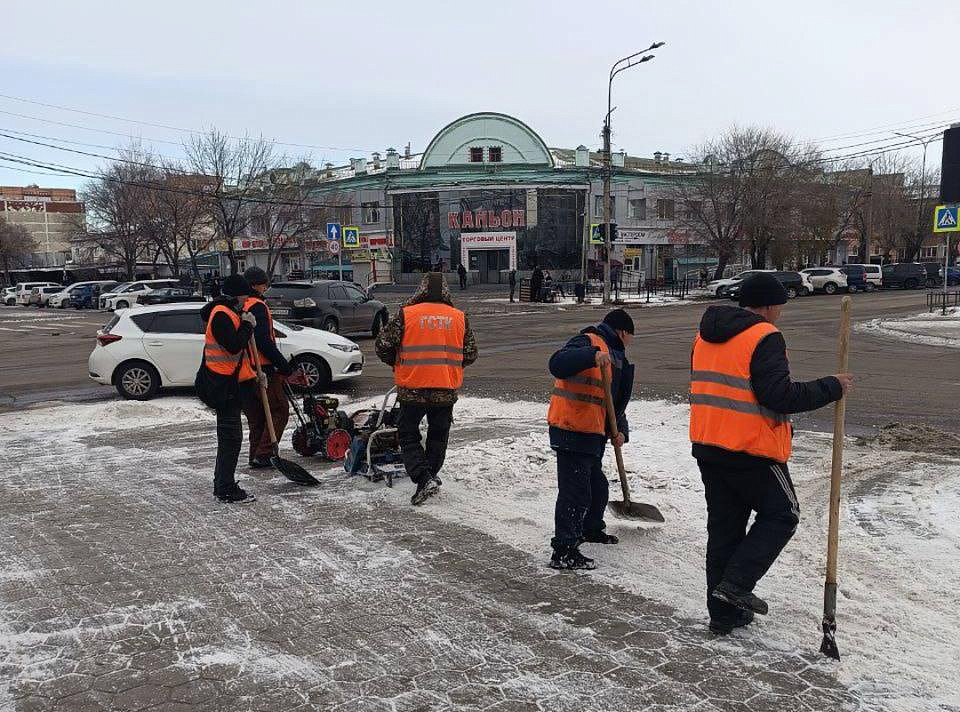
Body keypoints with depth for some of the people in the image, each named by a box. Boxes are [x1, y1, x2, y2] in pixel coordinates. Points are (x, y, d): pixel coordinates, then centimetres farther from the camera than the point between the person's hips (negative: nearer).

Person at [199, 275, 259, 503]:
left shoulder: (230, 313, 18)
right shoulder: (221, 315, -15)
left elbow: (240, 348, 23)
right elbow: (234, 345, -27)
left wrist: (254, 373, 19)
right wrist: (248, 325, -13)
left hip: (229, 382, 11)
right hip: (224, 383, -11)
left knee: (228, 435, 17)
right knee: (231, 436, -7)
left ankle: (222, 485, 27)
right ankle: (226, 489, -2)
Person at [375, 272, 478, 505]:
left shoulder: (406, 314, -7)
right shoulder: (459, 318, 2)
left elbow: (383, 345, -4)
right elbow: (470, 354, 7)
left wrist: (397, 364, 15)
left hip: (413, 389, -3)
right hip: (447, 390, 3)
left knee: (408, 435, 9)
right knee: (438, 436, 20)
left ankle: (424, 479, -6)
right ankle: (431, 476, 31)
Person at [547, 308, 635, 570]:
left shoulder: (615, 356, 20)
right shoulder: (588, 342, -12)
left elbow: (615, 400, 22)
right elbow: (558, 365, -31)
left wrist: (619, 430, 8)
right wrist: (593, 356, -43)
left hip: (592, 433, 10)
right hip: (572, 430, -10)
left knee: (596, 484, 25)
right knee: (575, 491, -9)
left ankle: (591, 529, 47)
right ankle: (563, 551, -5)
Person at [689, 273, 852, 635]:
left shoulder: (706, 336, 13)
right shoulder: (765, 338, -14)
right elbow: (780, 396, -21)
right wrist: (831, 387, -11)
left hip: (707, 446, 8)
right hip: (752, 451, -8)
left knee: (724, 526, 14)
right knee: (781, 515, 12)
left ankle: (724, 612, 19)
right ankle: (737, 582, -1)